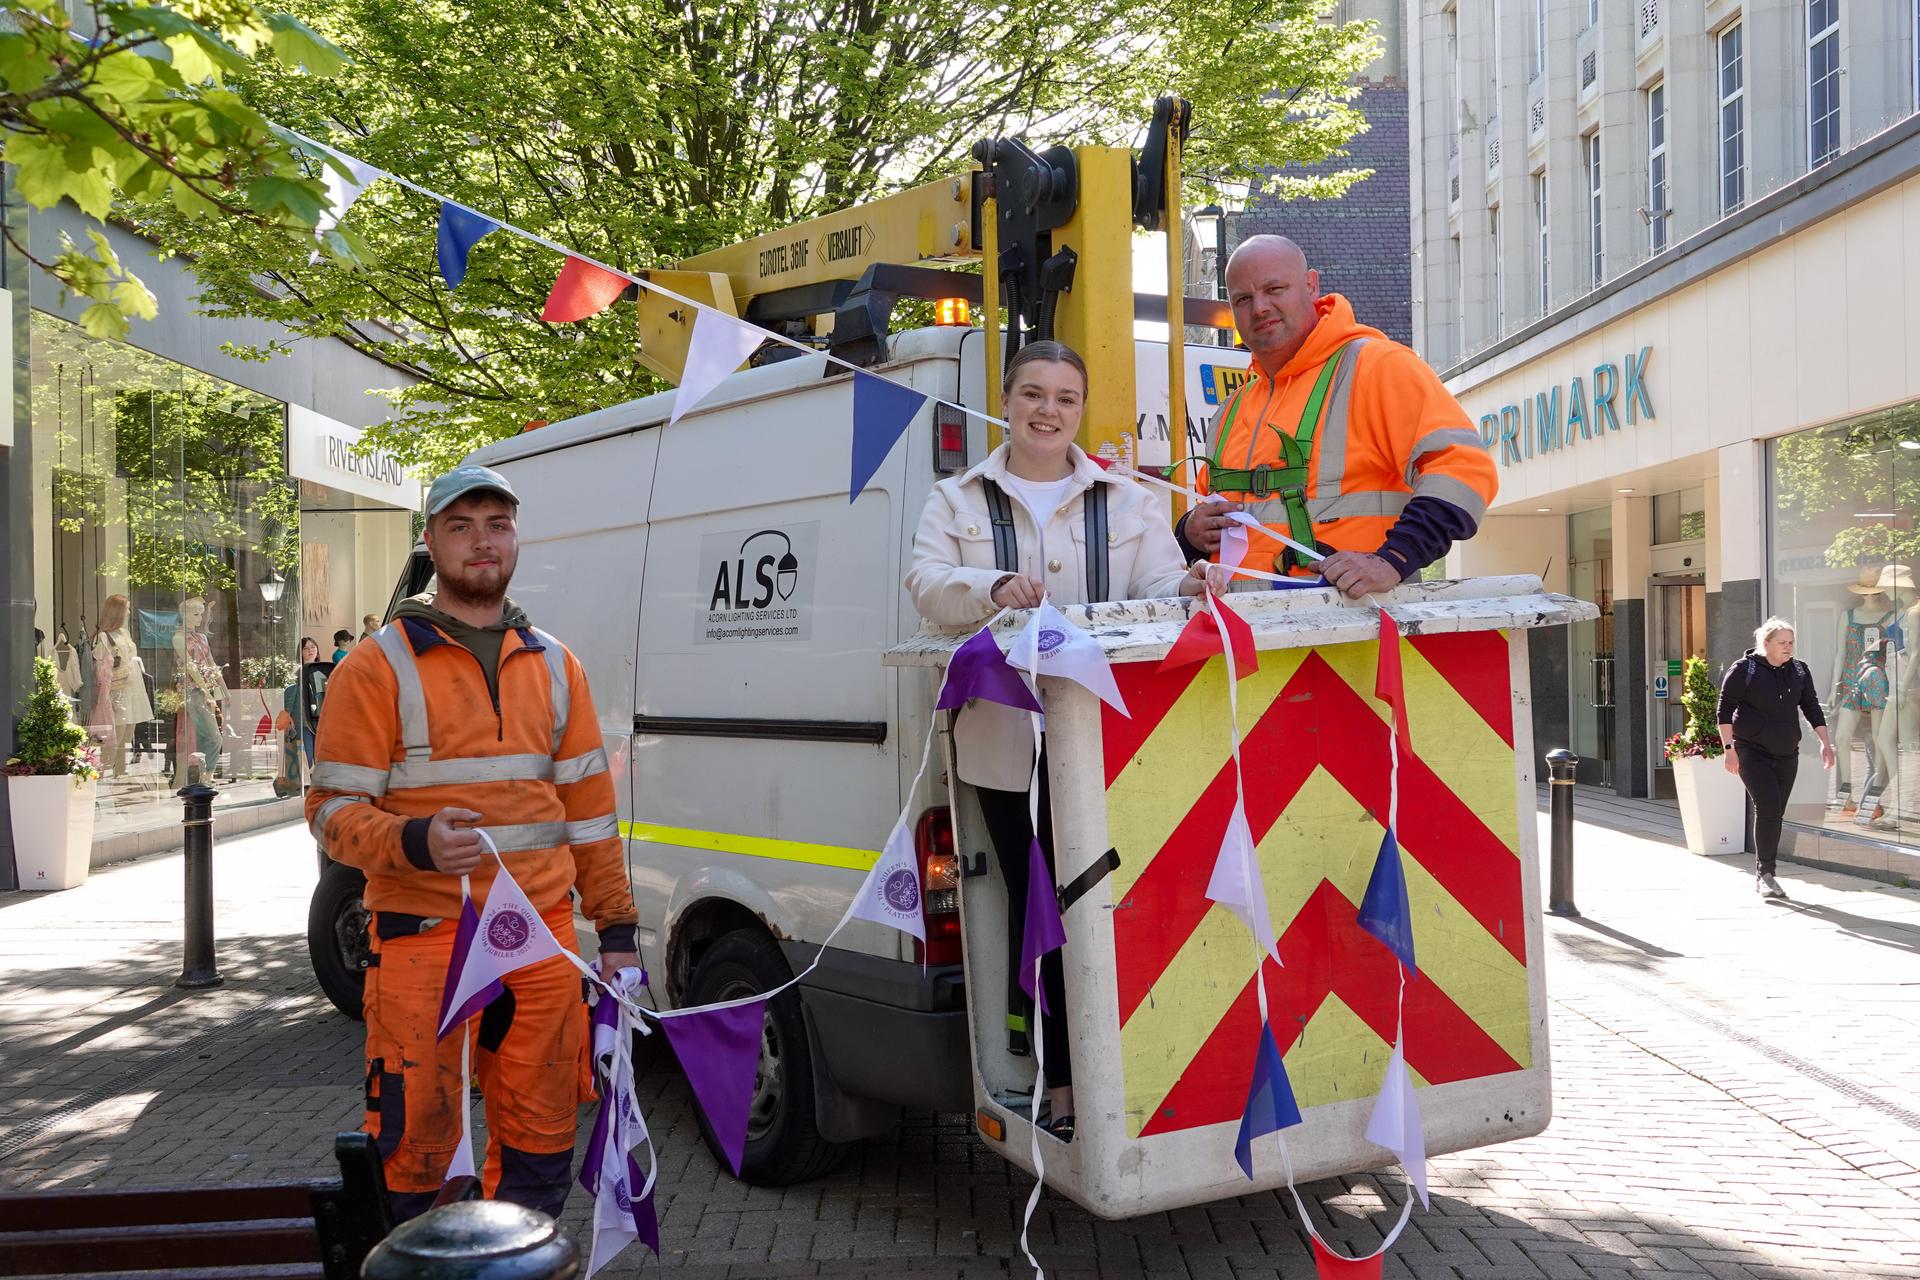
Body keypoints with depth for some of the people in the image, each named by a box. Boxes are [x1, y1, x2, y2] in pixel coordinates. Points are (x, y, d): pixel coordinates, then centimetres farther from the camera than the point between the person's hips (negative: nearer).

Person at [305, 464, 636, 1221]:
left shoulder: (555, 667, 13)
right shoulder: (380, 667, -2)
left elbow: (589, 807, 15)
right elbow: (332, 809, -4)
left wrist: (616, 927, 11)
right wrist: (416, 842, -24)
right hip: (425, 942, -4)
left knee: (540, 1144, 13)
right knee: (417, 1146, 2)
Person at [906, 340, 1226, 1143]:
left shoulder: (1127, 501, 16)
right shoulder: (957, 502, 13)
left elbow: (1155, 584, 4)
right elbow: (926, 586, -4)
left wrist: (1188, 587, -20)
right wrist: (995, 588, -24)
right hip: (1009, 739, 0)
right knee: (1035, 898, 2)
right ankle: (1061, 1076, 11)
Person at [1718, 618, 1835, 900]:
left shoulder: (1799, 671, 8)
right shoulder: (1744, 670, -8)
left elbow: (1812, 709, 15)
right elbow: (1725, 710, -8)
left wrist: (1825, 743, 7)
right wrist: (1729, 747, -15)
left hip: (1787, 754, 5)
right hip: (1752, 752, -5)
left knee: (1775, 813, 6)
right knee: (1768, 807, -18)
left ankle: (1762, 874, 16)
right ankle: (1765, 873, -10)